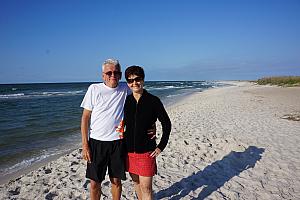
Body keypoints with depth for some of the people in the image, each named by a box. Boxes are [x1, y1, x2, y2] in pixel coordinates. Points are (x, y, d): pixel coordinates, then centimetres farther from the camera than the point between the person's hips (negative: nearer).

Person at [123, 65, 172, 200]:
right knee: (136, 181, 19)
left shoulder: (153, 101, -9)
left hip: (146, 151, -3)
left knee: (146, 187, 0)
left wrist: (161, 146, -5)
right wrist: (121, 145, 9)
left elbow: (166, 124, -2)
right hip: (129, 150, 4)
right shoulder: (126, 101, 0)